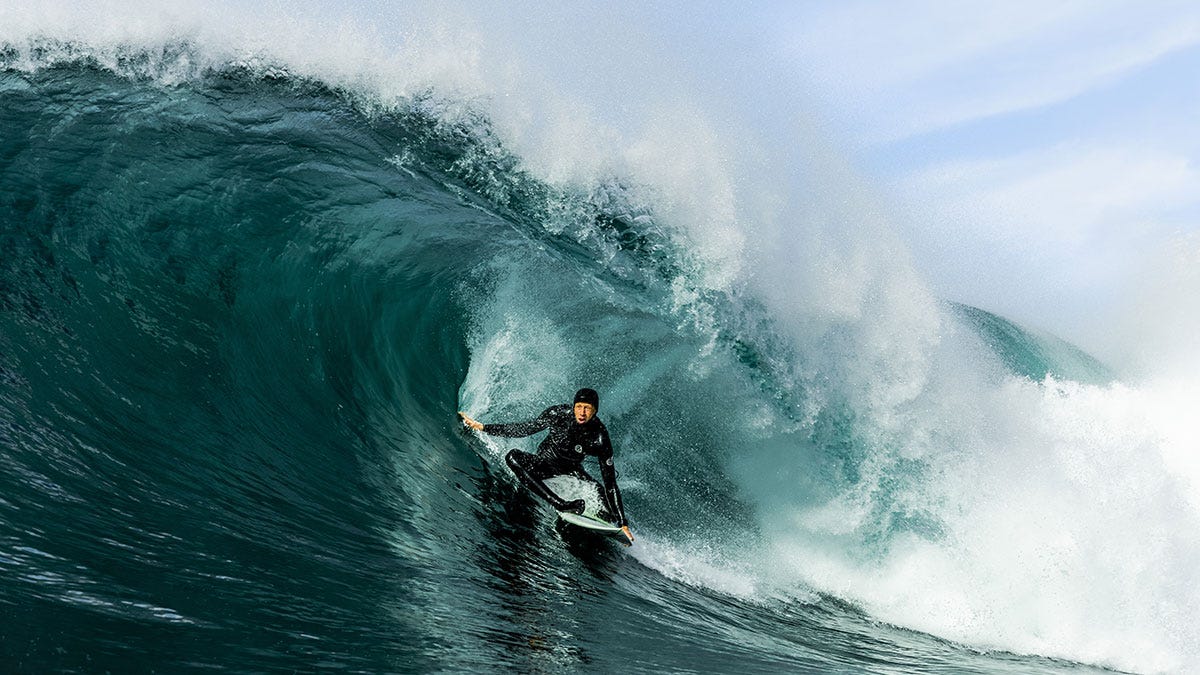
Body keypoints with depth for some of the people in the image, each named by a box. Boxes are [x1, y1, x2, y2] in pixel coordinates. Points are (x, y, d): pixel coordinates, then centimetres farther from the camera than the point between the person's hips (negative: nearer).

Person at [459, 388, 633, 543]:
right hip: (544, 463, 0)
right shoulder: (558, 414, -22)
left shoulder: (600, 437, -24)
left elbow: (611, 482, -21)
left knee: (600, 493, -29)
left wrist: (623, 523, -26)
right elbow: (524, 429, -9)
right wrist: (482, 427, -11)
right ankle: (562, 505, -40)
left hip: (572, 470, 0)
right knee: (513, 457, -33)